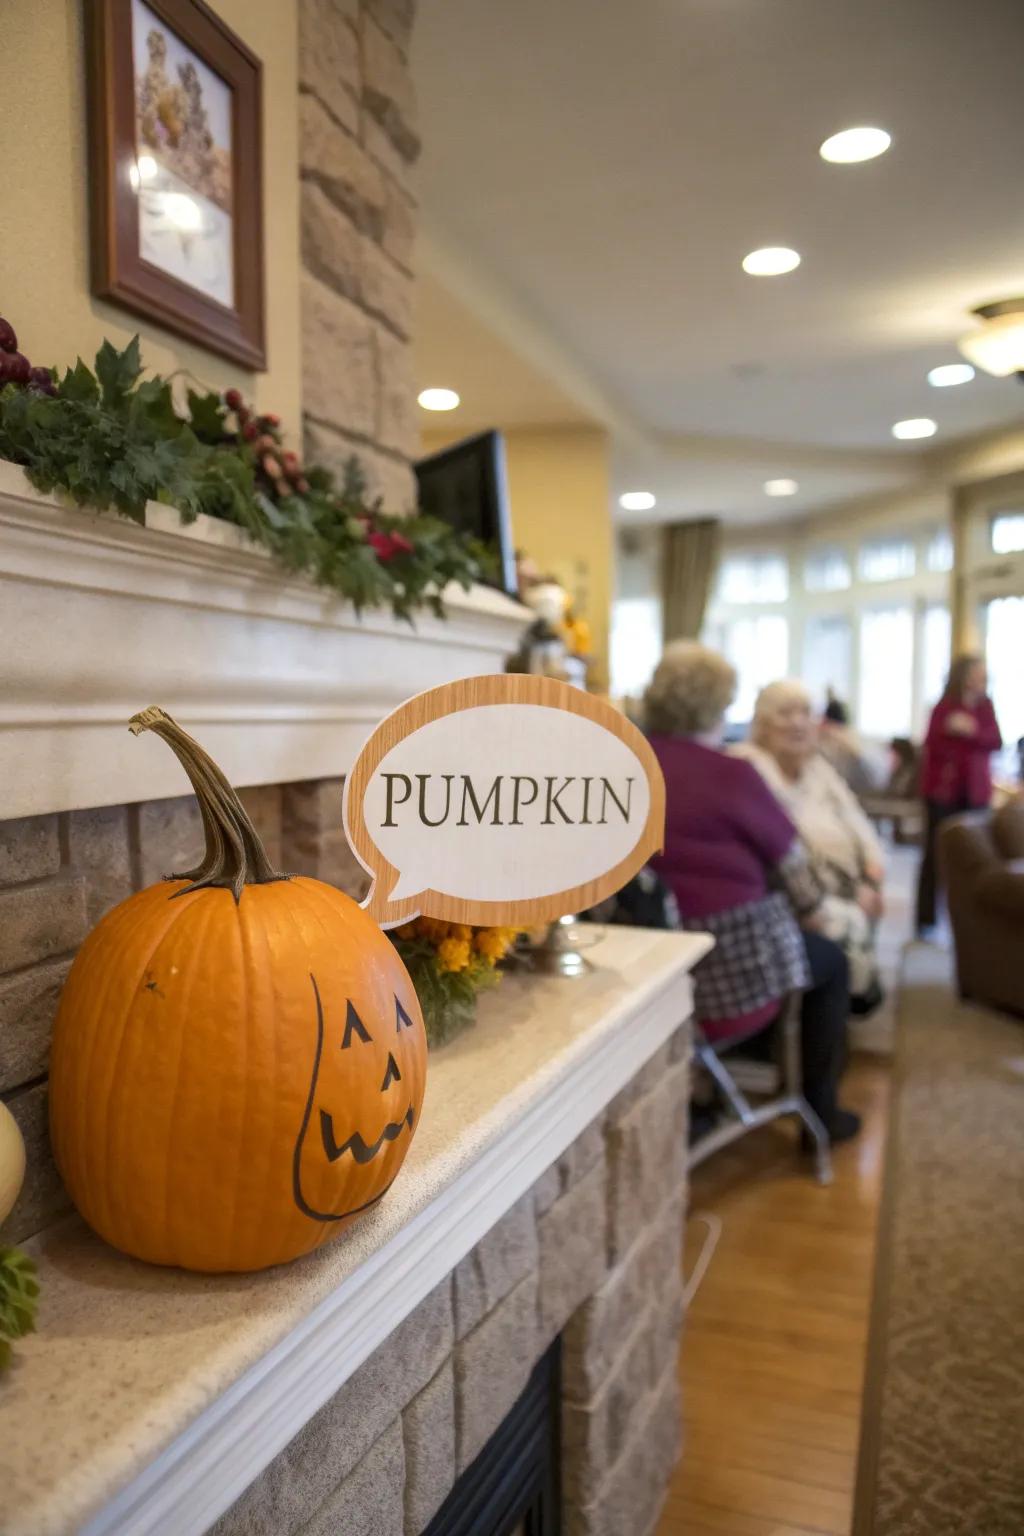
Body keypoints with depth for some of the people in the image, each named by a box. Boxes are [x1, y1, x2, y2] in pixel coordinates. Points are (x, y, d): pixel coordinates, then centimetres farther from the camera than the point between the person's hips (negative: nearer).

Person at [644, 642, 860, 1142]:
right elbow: (790, 858, -1)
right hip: (730, 955, -6)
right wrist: (810, 907, 19)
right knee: (831, 961, 25)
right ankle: (820, 1111, 30)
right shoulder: (730, 774, -16)